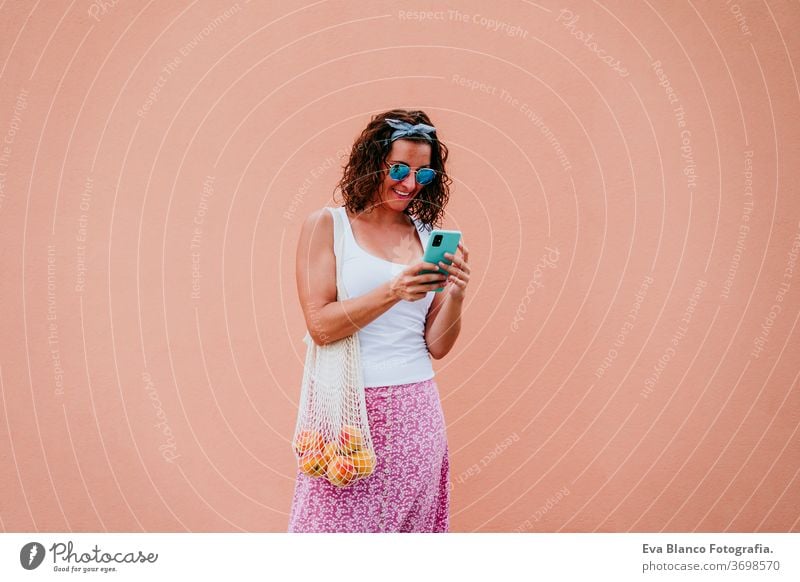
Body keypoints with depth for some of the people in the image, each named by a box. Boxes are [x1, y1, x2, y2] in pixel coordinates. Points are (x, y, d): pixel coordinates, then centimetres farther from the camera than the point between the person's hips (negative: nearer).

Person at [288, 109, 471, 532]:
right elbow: (320, 325, -9)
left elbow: (437, 346, 8)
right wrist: (392, 292, -19)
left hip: (415, 412, 3)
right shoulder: (326, 225, 0)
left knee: (411, 518, 6)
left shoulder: (428, 236, 9)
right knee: (340, 522, -2)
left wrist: (454, 296, -10)